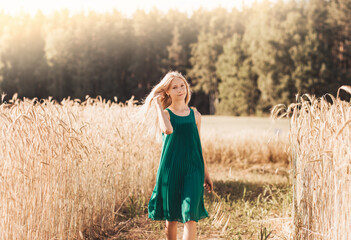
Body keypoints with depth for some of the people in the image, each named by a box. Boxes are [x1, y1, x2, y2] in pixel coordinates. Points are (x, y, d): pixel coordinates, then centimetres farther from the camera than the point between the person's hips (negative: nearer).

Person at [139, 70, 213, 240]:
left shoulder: (195, 115, 9)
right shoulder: (165, 113, 0)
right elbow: (168, 130, -25)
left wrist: (205, 174, 17)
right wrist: (157, 104, -13)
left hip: (193, 169, 1)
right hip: (171, 169, -1)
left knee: (190, 215, -11)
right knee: (171, 217, 9)